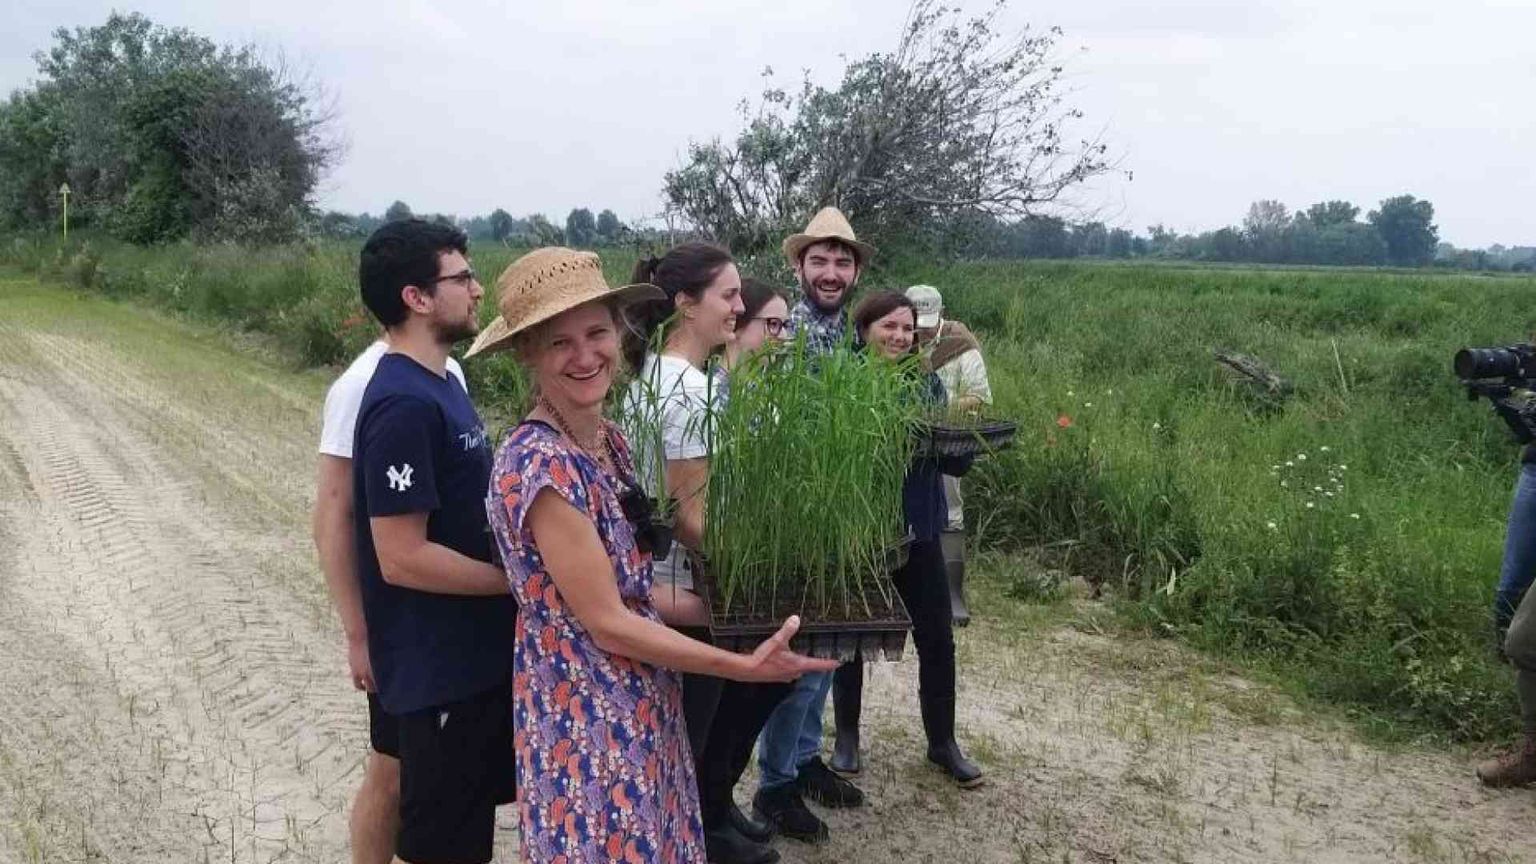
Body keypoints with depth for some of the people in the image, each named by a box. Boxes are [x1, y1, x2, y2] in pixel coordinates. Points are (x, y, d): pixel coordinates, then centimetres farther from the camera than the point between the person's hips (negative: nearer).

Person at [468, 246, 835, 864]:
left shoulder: (609, 442, 3)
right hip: (584, 715, -8)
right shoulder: (538, 464, -24)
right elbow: (607, 621, -21)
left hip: (637, 701, 8)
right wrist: (744, 667, -17)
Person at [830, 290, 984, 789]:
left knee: (937, 640, 6)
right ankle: (846, 734, 32)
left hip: (918, 529, 3)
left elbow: (957, 464, 4)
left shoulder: (927, 383, 3)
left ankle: (942, 742, 24)